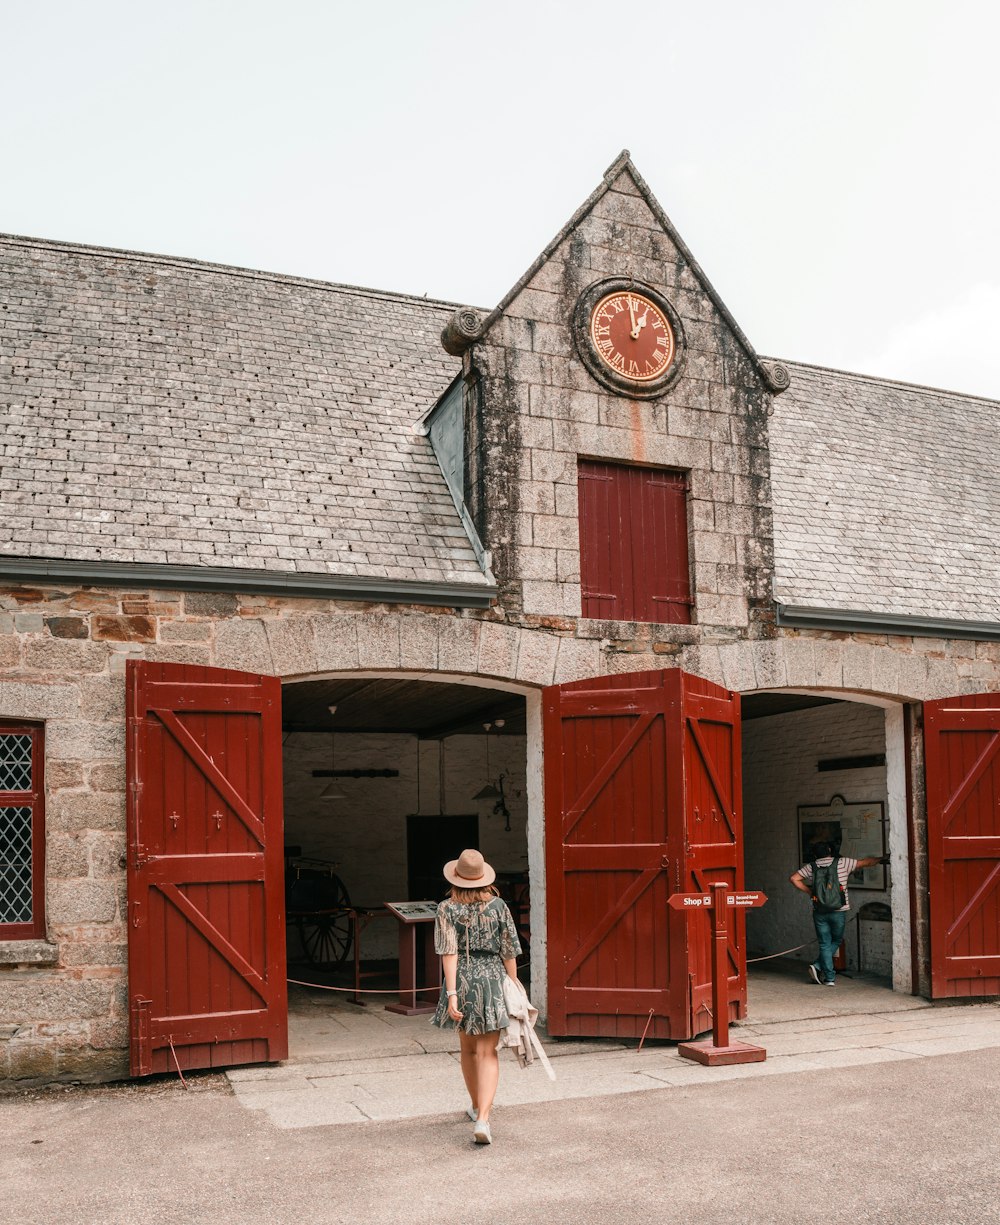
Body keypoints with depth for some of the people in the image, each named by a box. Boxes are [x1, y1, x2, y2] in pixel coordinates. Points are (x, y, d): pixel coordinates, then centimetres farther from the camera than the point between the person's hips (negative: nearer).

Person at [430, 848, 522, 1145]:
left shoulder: (447, 909, -5)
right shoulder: (498, 906, -3)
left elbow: (449, 953, -13)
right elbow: (509, 952, -1)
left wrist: (451, 994, -14)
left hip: (462, 980, 1)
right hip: (493, 978, -1)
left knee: (468, 1048, 21)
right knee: (488, 1054, 0)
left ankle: (476, 1106, 40)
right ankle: (482, 1119, -15)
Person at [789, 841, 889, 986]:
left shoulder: (811, 867, 3)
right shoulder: (842, 863, 0)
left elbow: (793, 878, -5)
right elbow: (866, 862, 9)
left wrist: (809, 891, 3)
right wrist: (881, 859, 26)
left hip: (819, 912, 1)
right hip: (839, 911, -1)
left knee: (825, 944, 9)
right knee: (836, 941, 16)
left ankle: (829, 978, 3)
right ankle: (818, 966, 3)